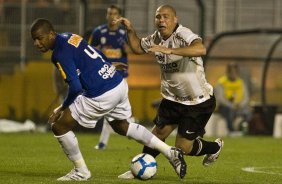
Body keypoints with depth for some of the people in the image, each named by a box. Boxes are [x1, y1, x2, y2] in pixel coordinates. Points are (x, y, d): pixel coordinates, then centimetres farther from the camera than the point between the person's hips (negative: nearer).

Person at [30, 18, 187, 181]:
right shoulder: (70, 37, 12)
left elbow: (75, 88, -20)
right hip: (120, 84, 9)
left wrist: (62, 108, -5)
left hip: (102, 97, -9)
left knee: (59, 126, 2)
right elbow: (101, 57, 21)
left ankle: (81, 172, 16)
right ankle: (171, 152, 32)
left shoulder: (60, 53, -15)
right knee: (121, 126, 33)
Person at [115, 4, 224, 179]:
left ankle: (214, 147, 26)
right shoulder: (156, 37, 0)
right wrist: (130, 29, 3)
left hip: (199, 101, -6)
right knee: (158, 133, 1)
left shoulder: (183, 35, -24)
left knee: (183, 147, -2)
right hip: (173, 98, 6)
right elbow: (138, 48, 20)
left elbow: (201, 49, -46)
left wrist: (169, 50, -52)